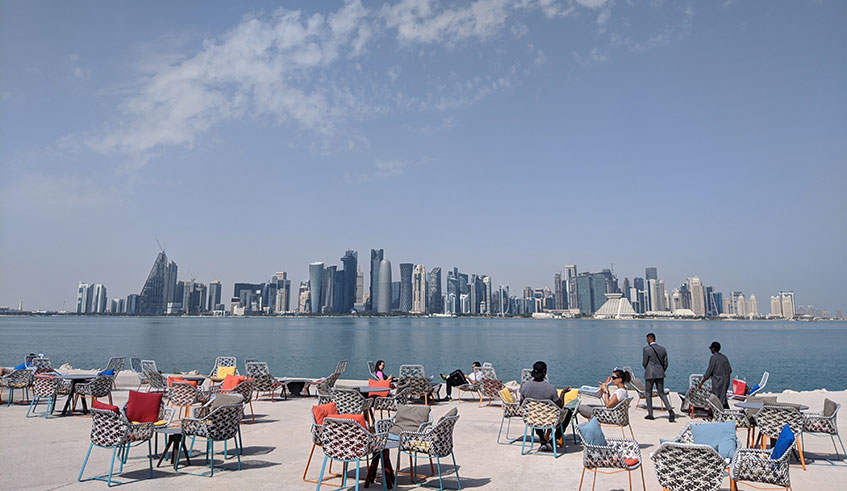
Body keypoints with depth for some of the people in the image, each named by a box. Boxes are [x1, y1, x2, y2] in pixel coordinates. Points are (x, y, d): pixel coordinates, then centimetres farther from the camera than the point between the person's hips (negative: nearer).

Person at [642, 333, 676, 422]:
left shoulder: (646, 349, -11)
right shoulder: (663, 349, 5)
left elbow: (644, 363, -7)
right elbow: (665, 363, 8)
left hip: (650, 374, -5)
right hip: (660, 374, 5)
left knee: (648, 393, 9)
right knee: (661, 393, 11)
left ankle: (650, 414, 11)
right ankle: (670, 410, -10)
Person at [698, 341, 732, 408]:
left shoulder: (713, 357, -11)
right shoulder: (724, 357, 11)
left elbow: (709, 371, -13)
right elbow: (730, 370, 13)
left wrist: (701, 382, -9)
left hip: (718, 381, -8)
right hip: (726, 381, 8)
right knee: (723, 398, 18)